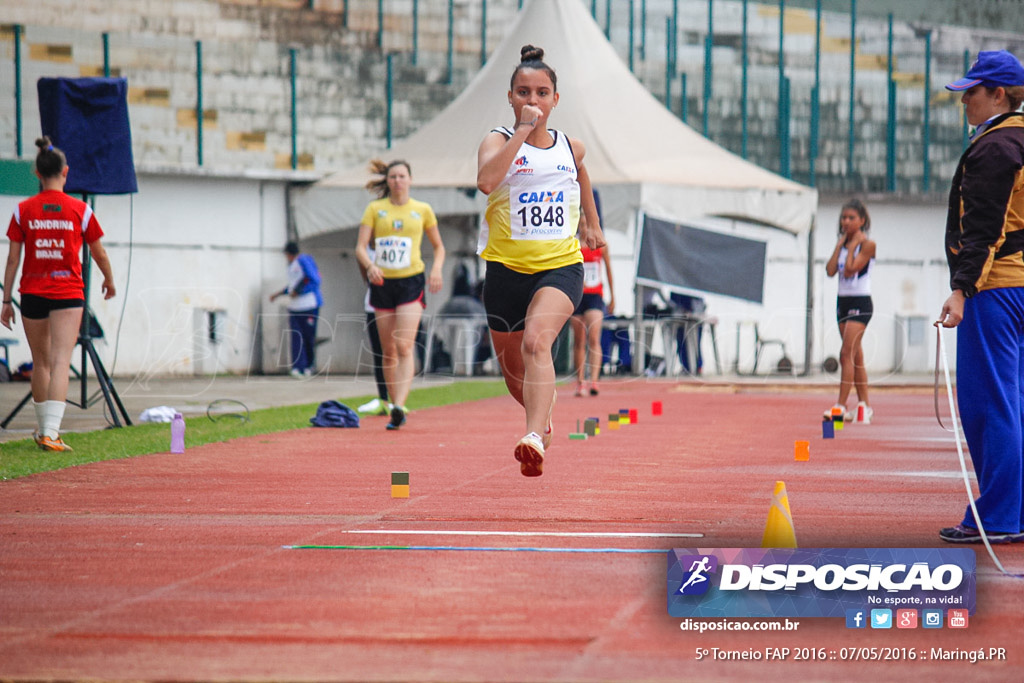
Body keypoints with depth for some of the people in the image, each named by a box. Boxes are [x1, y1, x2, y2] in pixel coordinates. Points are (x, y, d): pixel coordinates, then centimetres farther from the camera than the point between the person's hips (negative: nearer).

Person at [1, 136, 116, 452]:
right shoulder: (80, 210, -3)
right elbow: (99, 253, 7)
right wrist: (109, 281, 26)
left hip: (32, 292, 2)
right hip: (68, 294, -2)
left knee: (41, 362, 17)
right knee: (60, 362, -8)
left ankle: (43, 429, 29)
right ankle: (50, 433, -22)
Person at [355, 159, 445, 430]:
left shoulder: (422, 210, 7)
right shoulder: (375, 209, 6)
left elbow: (438, 247, 17)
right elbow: (360, 247, 0)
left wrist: (437, 269, -3)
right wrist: (370, 265, -21)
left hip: (411, 282, -2)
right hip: (383, 283, 2)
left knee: (405, 347, -16)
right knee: (388, 350, 5)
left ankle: (399, 405, -27)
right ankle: (395, 409, 15)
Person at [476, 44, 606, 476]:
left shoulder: (571, 147, 7)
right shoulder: (498, 141, -5)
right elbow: (486, 181, -28)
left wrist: (592, 223, 38)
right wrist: (523, 130, -25)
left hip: (560, 266, 0)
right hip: (506, 267, 0)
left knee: (536, 342, -28)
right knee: (513, 369, 14)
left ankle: (535, 439, -42)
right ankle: (541, 415, 48)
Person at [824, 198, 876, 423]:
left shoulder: (867, 244, -9)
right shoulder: (843, 243, 11)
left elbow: (850, 269, -19)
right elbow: (831, 270, -2)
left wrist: (852, 245, -10)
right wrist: (840, 244, -2)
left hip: (860, 303, -8)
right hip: (843, 301, 8)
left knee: (846, 354, -15)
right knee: (856, 357, 10)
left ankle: (841, 405, -17)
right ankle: (864, 405, 15)